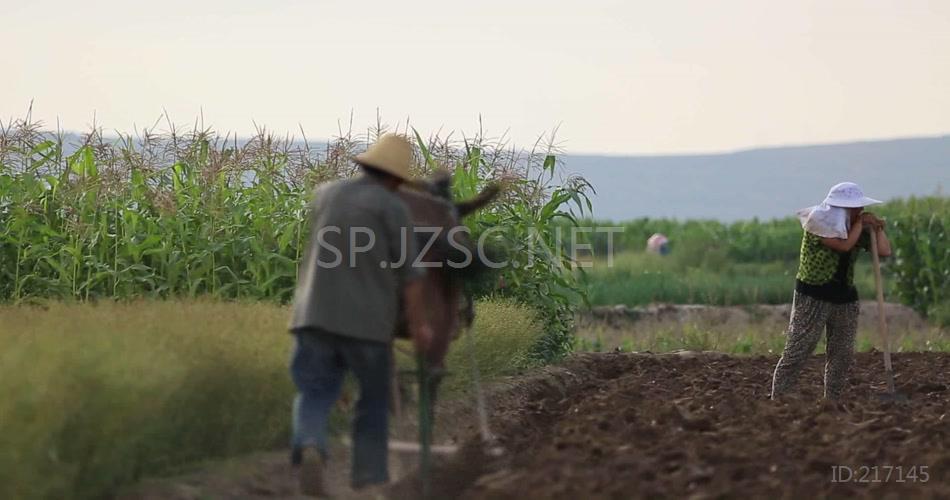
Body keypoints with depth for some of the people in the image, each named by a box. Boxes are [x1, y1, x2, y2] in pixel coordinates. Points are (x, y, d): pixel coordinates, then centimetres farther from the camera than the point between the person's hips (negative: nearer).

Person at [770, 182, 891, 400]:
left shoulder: (856, 227, 8)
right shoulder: (819, 223, -12)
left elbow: (885, 251, 4)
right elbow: (844, 245, -23)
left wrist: (877, 228, -8)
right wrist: (861, 223, -12)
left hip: (845, 298, 7)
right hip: (812, 297, -7)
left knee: (843, 354, 6)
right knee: (797, 351, -9)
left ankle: (832, 401, 14)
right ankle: (777, 401, -8)